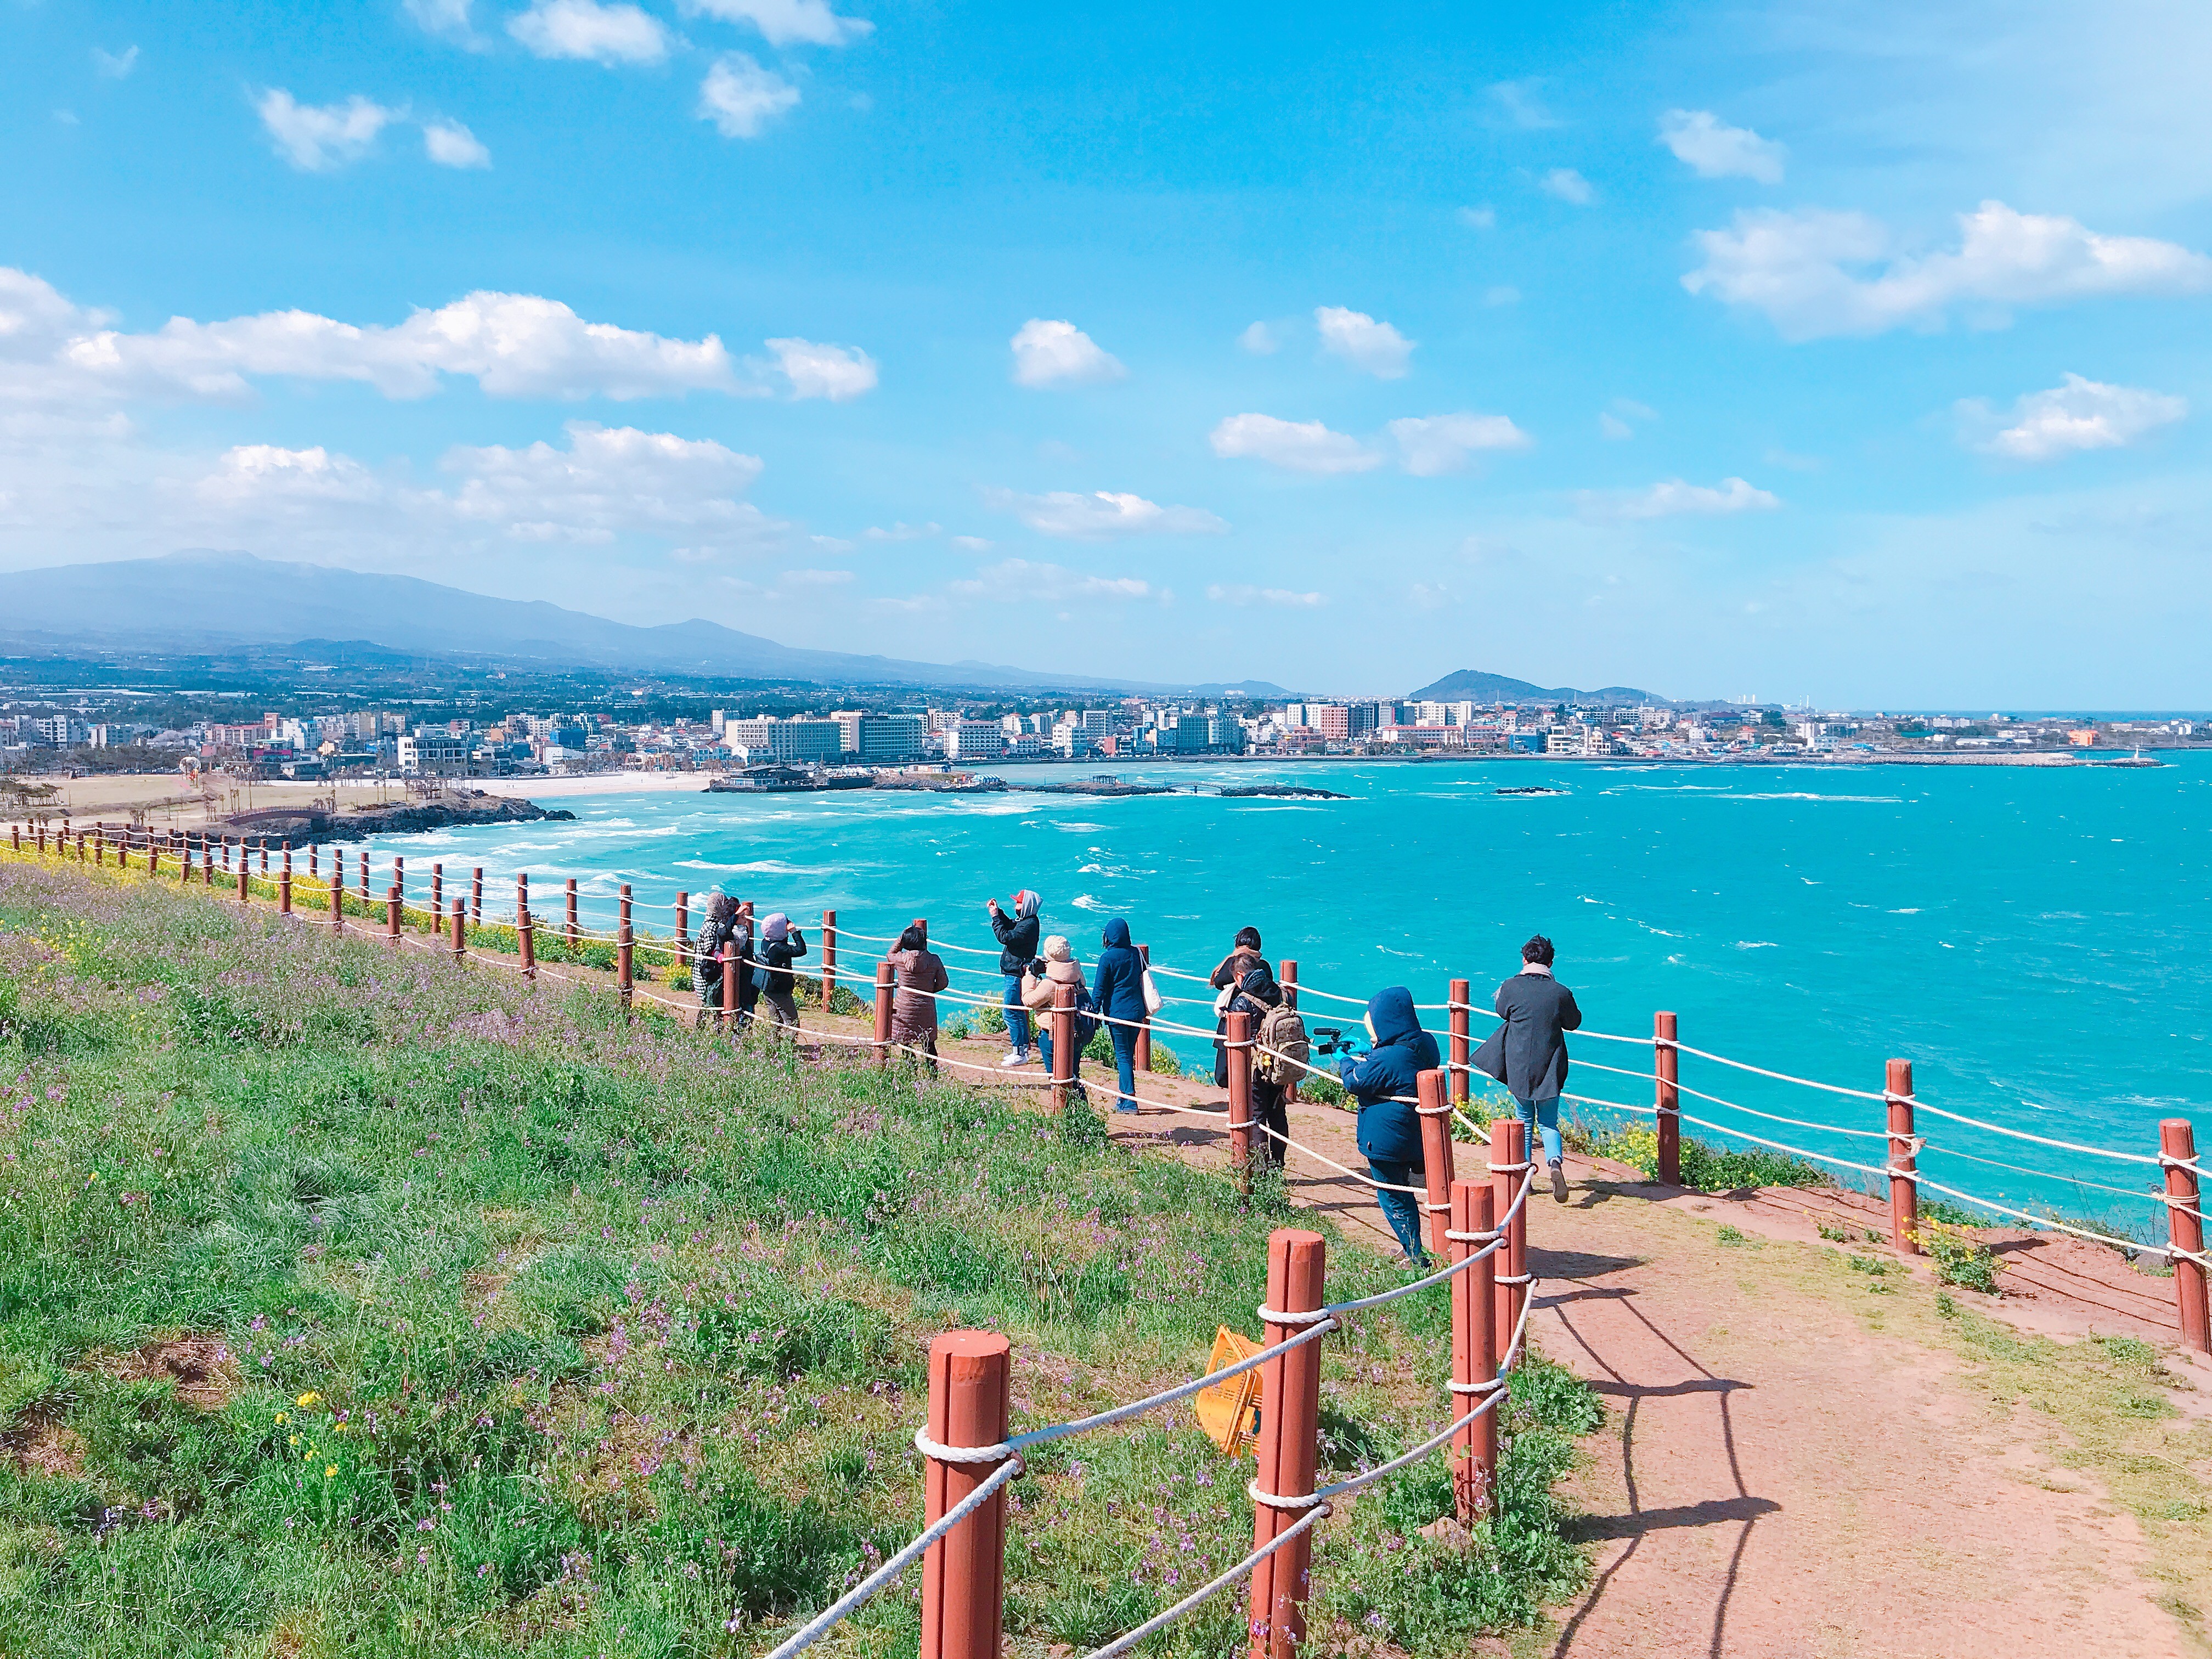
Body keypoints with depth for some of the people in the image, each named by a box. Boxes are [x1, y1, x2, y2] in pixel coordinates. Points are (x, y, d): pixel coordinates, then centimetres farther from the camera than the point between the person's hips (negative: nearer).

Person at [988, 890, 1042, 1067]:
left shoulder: (1030, 924, -21)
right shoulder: (1023, 920, 11)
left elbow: (1005, 937, -25)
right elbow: (1009, 925, 26)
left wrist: (995, 917, -16)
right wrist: (998, 912, 11)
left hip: (1017, 974, -11)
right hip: (1014, 972, 11)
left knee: (1011, 1012, -8)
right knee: (1017, 1011, 17)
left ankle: (1020, 1054, -5)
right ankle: (1021, 1050, 25)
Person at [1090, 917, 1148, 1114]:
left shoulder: (1107, 957, -8)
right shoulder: (1135, 953, 7)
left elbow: (1100, 987, -7)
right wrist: (1145, 1010, 24)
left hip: (1117, 1012, -5)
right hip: (1136, 1010, 5)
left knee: (1122, 1055, -2)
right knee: (1128, 1054, 15)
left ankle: (1129, 1102, -7)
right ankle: (1124, 1097, 23)